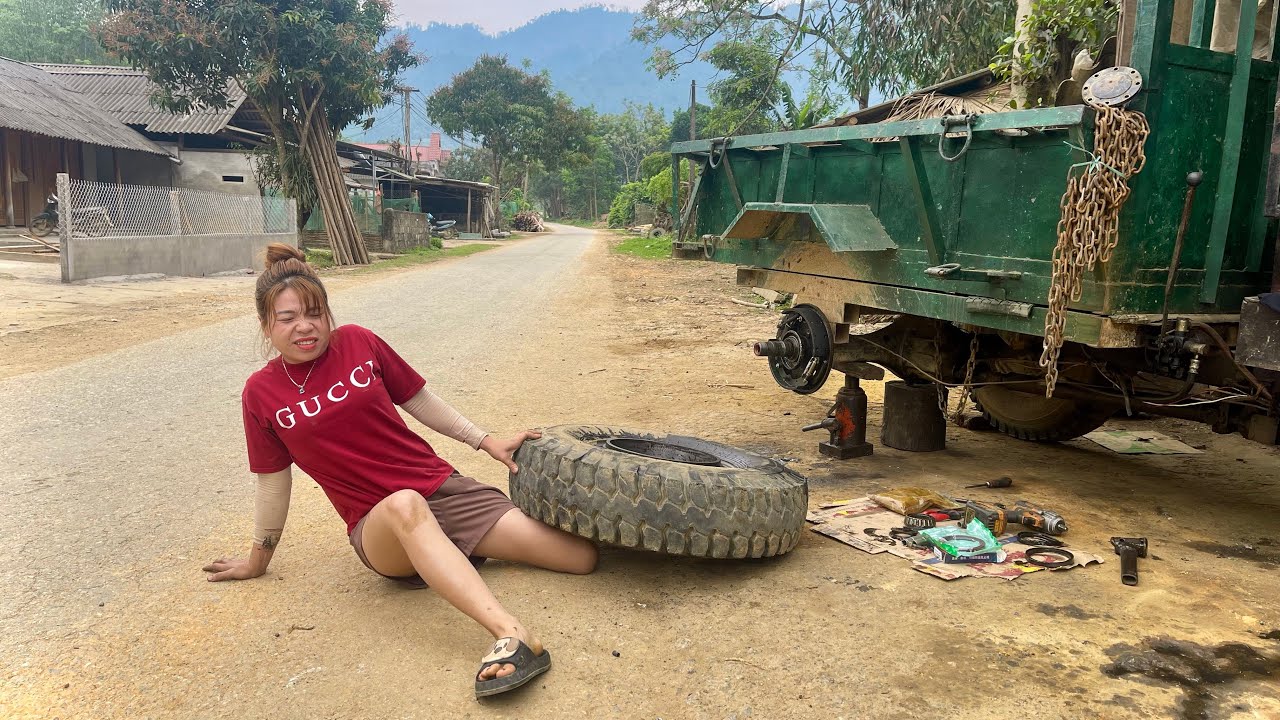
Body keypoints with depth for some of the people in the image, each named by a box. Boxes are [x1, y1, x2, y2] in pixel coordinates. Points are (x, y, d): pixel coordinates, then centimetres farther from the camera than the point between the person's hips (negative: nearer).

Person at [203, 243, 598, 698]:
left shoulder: (357, 342, 1)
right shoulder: (261, 393, 0)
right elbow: (274, 480, 10)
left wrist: (486, 442, 9)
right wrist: (258, 559, 18)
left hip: (443, 488, 2)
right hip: (377, 524, -2)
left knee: (582, 559, -13)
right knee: (404, 505, -44)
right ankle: (512, 635, -54)